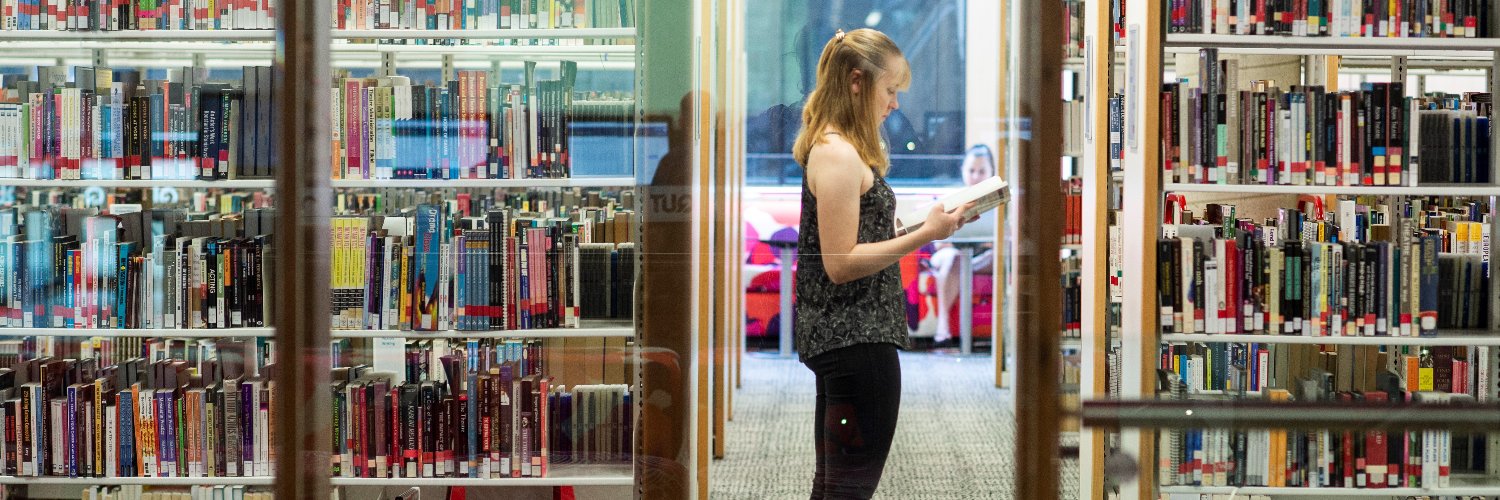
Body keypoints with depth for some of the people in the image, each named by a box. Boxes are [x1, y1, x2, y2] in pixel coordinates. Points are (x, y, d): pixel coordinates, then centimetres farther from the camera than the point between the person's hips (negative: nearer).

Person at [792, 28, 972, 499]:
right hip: (857, 337, -11)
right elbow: (841, 263, -20)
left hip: (835, 335, 11)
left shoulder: (831, 148, 14)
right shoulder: (838, 155, -17)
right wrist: (925, 235, -20)